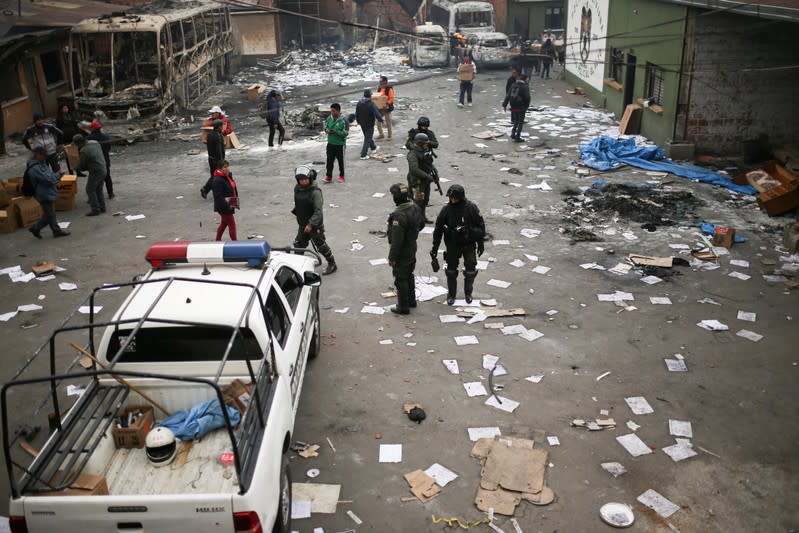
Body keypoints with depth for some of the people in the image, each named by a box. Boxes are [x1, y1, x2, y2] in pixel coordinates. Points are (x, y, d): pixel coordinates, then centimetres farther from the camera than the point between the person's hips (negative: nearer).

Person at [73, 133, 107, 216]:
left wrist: (76, 168, 14)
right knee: (99, 189, 19)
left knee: (90, 190, 3)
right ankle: (102, 207, 24)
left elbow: (81, 166, -10)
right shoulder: (95, 143, 5)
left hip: (95, 171, -8)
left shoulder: (84, 151, -18)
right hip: (103, 169, 8)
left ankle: (95, 209, 2)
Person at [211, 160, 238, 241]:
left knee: (224, 223, 21)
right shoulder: (217, 180, -23)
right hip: (224, 207, -10)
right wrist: (227, 206, -25)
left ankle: (218, 240, 36)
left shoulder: (228, 176, 6)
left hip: (229, 205, 10)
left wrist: (235, 202, 11)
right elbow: (218, 196, -27)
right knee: (232, 224, -3)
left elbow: (233, 188, 18)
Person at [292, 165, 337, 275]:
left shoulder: (315, 192, -22)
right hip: (302, 224, 7)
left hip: (315, 225, -7)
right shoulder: (297, 189, 1)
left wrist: (311, 224, -25)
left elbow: (318, 210, -23)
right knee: (298, 244, 16)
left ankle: (332, 265, 18)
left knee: (321, 245, 3)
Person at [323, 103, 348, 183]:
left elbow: (346, 133, -17)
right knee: (329, 160, 6)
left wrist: (336, 132, -27)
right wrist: (327, 130, -8)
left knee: (341, 161, 10)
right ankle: (328, 176, 15)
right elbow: (325, 125, 15)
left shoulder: (343, 120, -15)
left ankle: (341, 176, 26)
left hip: (340, 144, -4)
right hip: (330, 143, 4)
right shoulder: (329, 118, 0)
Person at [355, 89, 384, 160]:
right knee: (367, 139, 1)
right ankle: (363, 155, -2)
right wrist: (381, 119, -2)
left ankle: (373, 148, 49)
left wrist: (358, 121, 23)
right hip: (369, 124, -7)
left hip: (362, 124, 7)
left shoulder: (359, 103, -2)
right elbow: (377, 114, -21)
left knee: (367, 136, 26)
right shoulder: (371, 104, -23)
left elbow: (356, 114, 8)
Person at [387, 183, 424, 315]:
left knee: (400, 279, 7)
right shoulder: (415, 207, -5)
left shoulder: (399, 216, -32)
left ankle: (403, 307, 18)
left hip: (402, 252, -8)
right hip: (412, 248, 8)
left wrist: (391, 257, -20)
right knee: (409, 275, 24)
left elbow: (396, 240, -29)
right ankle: (411, 300, 39)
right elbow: (421, 224, 12)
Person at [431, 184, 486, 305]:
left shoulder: (471, 208, -15)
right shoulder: (446, 209, -12)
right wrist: (435, 247, -4)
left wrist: (480, 243, -1)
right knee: (451, 270, 8)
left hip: (469, 245, 0)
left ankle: (468, 293, 28)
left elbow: (480, 225, -3)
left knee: (470, 270, 6)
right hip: (453, 245, 1)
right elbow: (438, 228, -5)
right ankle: (451, 294, 24)